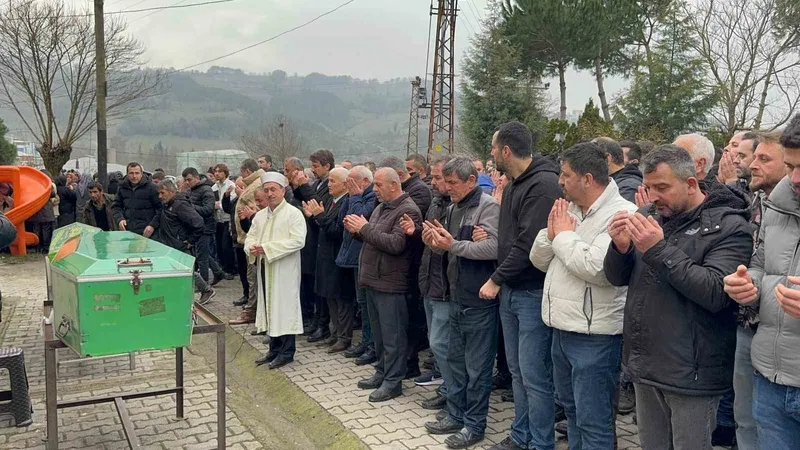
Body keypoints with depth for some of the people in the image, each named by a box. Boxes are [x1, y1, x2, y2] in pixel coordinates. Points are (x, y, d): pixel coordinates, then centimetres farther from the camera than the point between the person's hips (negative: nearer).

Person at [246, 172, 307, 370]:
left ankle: (286, 352, 10)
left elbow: (297, 241, -19)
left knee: (284, 307, -1)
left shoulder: (293, 213, -9)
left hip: (285, 270, -6)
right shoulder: (260, 215, 13)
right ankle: (274, 349, 23)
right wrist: (252, 247, -11)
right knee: (269, 307, 12)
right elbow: (250, 237, 14)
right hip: (265, 269, 7)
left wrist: (267, 248, -21)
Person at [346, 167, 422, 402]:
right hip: (373, 280, 9)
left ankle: (393, 381, 10)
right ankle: (382, 373, 31)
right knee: (378, 333, 19)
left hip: (390, 284, -9)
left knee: (392, 336, 0)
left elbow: (395, 244, -25)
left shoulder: (407, 210, -15)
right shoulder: (381, 207, 15)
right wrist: (358, 230, 1)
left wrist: (365, 228, -19)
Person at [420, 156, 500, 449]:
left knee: (476, 367, 3)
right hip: (457, 298, 8)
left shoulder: (488, 206, -14)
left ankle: (474, 425, 16)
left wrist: (453, 244, -26)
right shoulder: (453, 208, 12)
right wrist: (435, 242, -5)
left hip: (479, 301, -8)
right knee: (456, 360, 17)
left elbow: (494, 248, -27)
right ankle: (456, 416, 30)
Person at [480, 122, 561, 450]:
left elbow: (529, 244, -21)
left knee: (535, 376, -1)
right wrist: (501, 279, 2)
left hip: (533, 292, -9)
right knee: (517, 371, 17)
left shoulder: (544, 184, -16)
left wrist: (496, 279, -12)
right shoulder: (514, 184, 13)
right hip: (510, 290, 9)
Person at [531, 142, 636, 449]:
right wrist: (551, 233, -6)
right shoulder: (568, 210, 10)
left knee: (593, 422, 1)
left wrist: (564, 235, -15)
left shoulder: (621, 214, -16)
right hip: (562, 328, 9)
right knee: (571, 408, 23)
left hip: (594, 335, -8)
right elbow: (539, 260, 13)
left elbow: (597, 268, -29)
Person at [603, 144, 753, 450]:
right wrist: (620, 247, -12)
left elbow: (716, 293, -22)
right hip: (644, 366, 5)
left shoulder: (729, 226, -10)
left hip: (690, 373, -5)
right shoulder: (650, 216, 6)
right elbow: (617, 278, 9)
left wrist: (659, 250, -25)